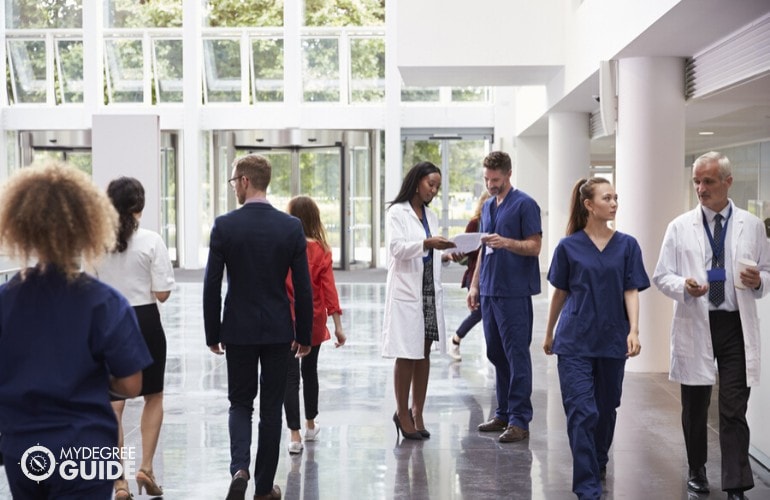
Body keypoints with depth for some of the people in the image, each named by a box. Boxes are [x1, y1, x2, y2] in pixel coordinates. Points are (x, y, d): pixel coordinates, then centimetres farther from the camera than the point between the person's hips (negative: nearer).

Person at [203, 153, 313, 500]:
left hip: (238, 329, -1)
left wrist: (212, 334, 4)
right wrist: (305, 335, 7)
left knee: (240, 403, 14)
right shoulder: (292, 226, -5)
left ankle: (240, 467, -8)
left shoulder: (224, 226, -9)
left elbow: (212, 285, -6)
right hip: (279, 330, 1)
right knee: (271, 408, 10)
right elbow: (303, 287, -3)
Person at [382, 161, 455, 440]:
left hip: (429, 290, 6)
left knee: (424, 353, 6)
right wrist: (426, 243, -26)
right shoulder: (397, 212, -3)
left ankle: (417, 412, 13)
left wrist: (447, 251, -1)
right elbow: (396, 247, -14)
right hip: (406, 290, -6)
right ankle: (402, 413, 6)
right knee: (407, 354, -4)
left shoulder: (431, 216, 16)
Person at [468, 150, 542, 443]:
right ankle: (504, 413, 20)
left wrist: (506, 242, -26)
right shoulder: (488, 207, 17)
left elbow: (534, 246, -10)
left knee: (517, 354, -5)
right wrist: (475, 284, 17)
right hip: (490, 290, 8)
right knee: (496, 353, 11)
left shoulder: (524, 205, -6)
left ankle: (519, 420, -1)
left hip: (515, 292, -8)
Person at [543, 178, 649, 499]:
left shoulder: (627, 246, 3)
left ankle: (599, 463, 40)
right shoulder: (569, 246, 0)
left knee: (606, 408, 15)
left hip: (612, 340, 2)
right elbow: (560, 292, 9)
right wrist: (549, 333, 15)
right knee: (581, 412, -8)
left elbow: (631, 291, -1)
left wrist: (633, 330, -14)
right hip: (575, 341, -2)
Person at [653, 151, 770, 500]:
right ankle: (696, 472, 30)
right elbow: (661, 276, 3)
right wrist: (684, 285, -18)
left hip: (736, 327, -1)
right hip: (694, 327, 1)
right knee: (695, 408, 12)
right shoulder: (680, 227, 3)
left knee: (734, 411, -5)